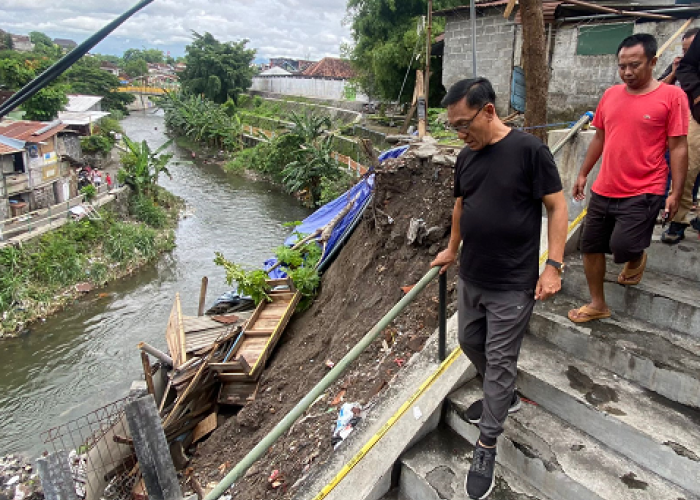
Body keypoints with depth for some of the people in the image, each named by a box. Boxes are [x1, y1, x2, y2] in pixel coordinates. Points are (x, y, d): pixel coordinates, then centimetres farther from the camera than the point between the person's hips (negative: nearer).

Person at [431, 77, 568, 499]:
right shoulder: (466, 157, 4)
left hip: (513, 284, -7)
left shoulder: (529, 150, -14)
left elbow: (557, 206, -11)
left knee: (500, 360, 3)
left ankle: (487, 446, 20)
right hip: (471, 277, 7)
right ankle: (505, 396, 46)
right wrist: (453, 249, 26)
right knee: (470, 342, 19)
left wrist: (554, 265, -15)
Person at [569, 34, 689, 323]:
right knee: (590, 246, 8)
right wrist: (583, 175, 16)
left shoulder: (671, 96, -7)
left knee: (622, 247, -14)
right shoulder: (610, 95, 7)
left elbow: (678, 148, -7)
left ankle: (636, 259, 26)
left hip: (643, 193, -5)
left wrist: (675, 193, -11)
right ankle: (598, 304, 26)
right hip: (603, 190, 5)